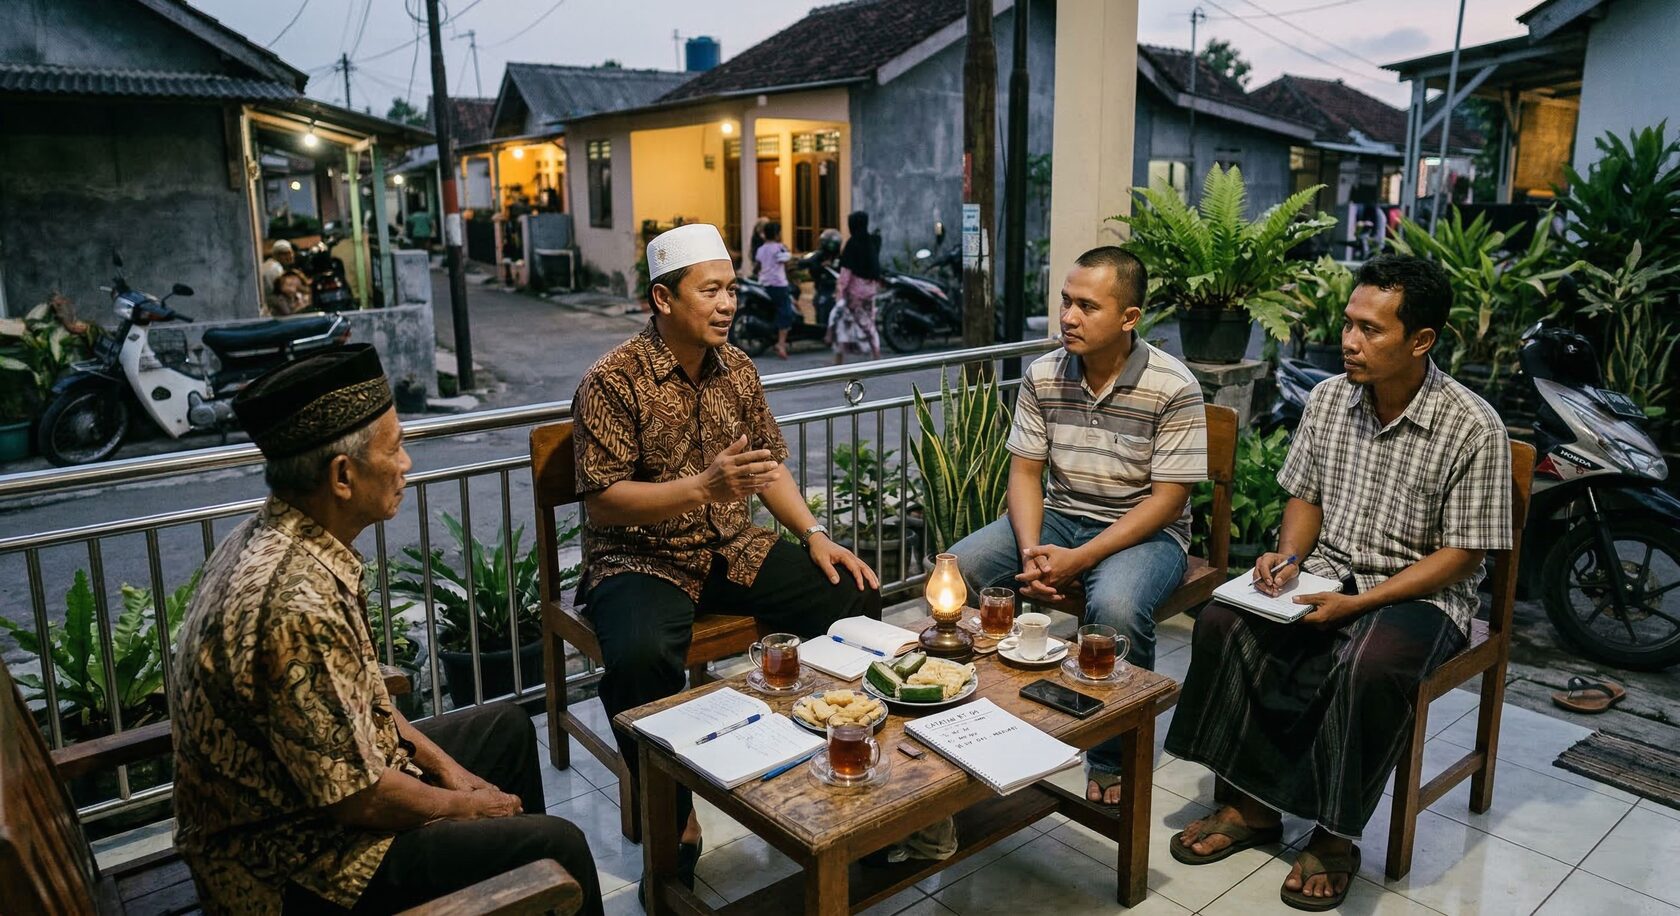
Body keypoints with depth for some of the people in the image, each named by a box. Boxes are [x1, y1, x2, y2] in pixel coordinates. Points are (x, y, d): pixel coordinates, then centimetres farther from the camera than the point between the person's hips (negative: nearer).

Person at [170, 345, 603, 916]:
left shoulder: (271, 538, -1)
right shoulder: (295, 607, -32)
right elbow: (360, 801, -26)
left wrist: (445, 766, 7)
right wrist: (466, 805, -9)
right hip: (288, 863, -10)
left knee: (508, 727, 21)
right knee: (558, 846, -17)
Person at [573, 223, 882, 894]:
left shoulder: (737, 368, 7)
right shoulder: (612, 381, -13)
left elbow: (770, 464, 14)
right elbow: (603, 503, -17)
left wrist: (814, 534, -1)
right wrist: (702, 487, -30)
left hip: (733, 548, 6)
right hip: (641, 558, -6)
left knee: (855, 596, -9)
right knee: (640, 656, -36)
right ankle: (673, 812, -9)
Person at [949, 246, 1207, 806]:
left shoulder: (1173, 388, -15)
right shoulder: (1043, 376, -1)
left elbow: (1167, 499, -16)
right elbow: (1025, 472, 1)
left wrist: (1079, 559, -24)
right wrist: (1031, 551, -18)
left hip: (1144, 530, -4)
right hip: (1059, 515, 5)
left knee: (1115, 608, -37)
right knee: (954, 569, -16)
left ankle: (1112, 758, -11)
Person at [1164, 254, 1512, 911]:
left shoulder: (1472, 429, -14)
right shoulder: (1329, 398, 2)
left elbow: (1462, 554, -12)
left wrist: (1359, 603, -22)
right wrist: (1289, 556, -9)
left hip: (1420, 594, -5)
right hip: (1325, 576, 5)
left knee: (1367, 664, -37)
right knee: (1222, 623, -20)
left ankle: (1336, 836, -14)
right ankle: (1252, 804, -8)